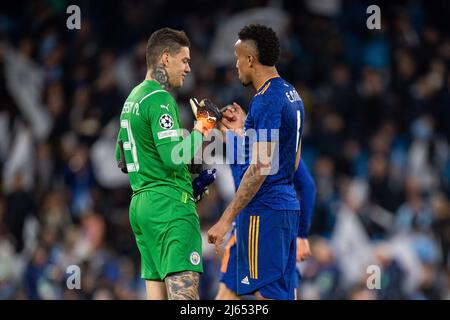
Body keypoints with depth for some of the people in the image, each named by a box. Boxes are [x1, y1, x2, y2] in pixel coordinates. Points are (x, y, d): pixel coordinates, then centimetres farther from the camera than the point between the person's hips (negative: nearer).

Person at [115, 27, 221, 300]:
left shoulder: (132, 99, 19)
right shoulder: (160, 99, -12)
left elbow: (122, 160, 26)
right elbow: (175, 156, -20)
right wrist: (202, 127, -9)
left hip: (141, 203, 10)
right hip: (170, 205, -10)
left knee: (156, 293, 6)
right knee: (185, 290, -16)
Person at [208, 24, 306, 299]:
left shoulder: (266, 100, -15)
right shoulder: (292, 96, 15)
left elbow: (261, 167, -21)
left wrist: (227, 219, -20)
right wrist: (243, 130, 25)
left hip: (263, 210, -10)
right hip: (288, 205, 10)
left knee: (266, 293, -9)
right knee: (284, 291, 11)